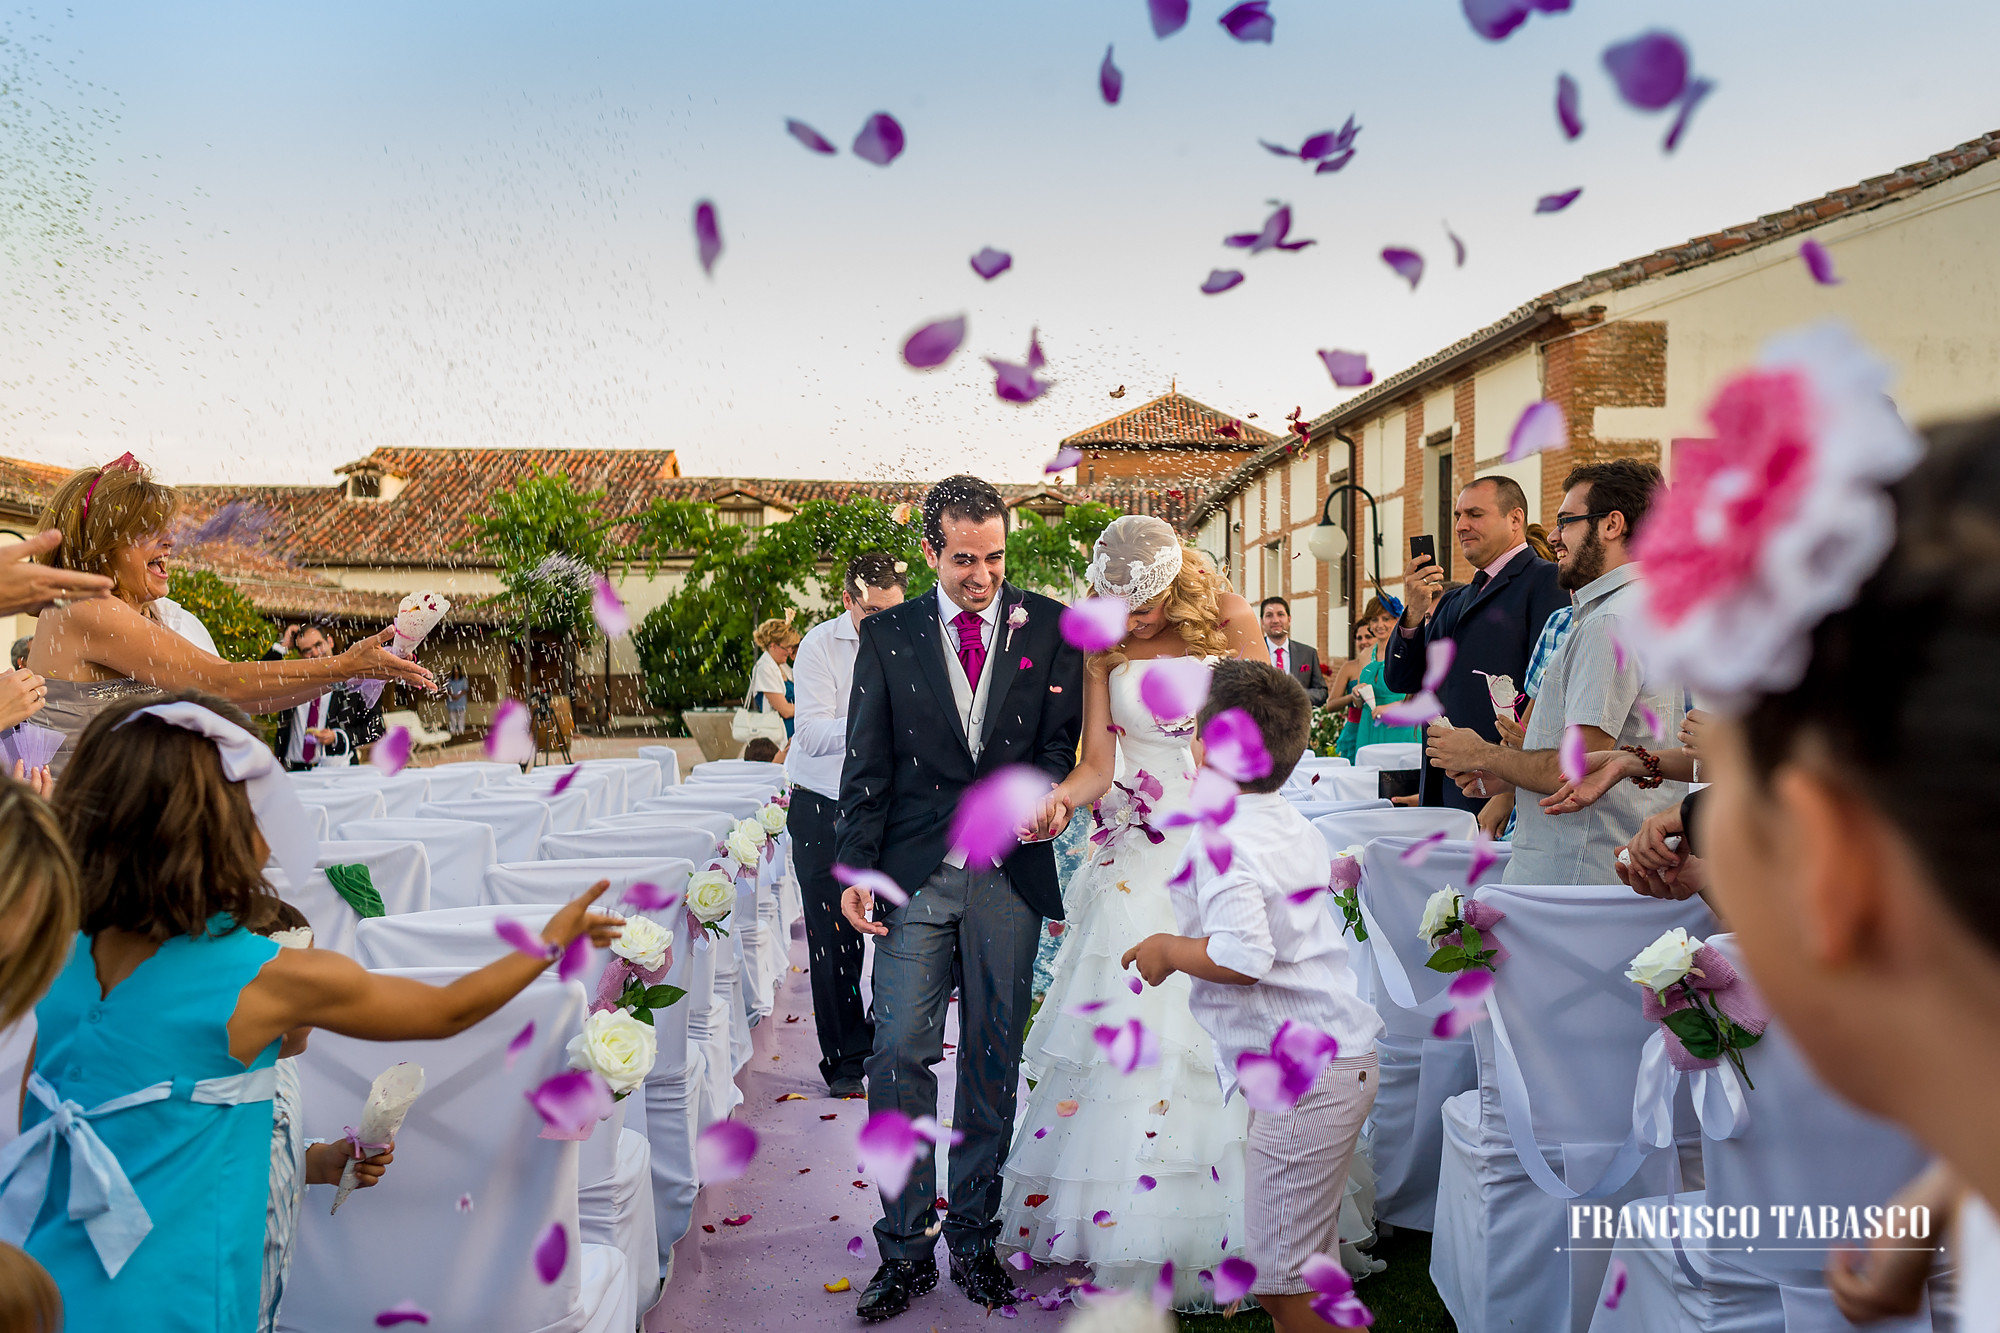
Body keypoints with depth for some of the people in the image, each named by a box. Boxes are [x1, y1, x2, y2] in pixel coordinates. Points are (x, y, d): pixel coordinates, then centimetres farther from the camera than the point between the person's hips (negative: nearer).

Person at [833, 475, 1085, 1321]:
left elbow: (1063, 740, 5)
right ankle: (905, 1246, 12)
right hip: (914, 875, 0)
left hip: (1008, 876, 0)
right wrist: (854, 866, -2)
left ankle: (973, 1237, 23)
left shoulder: (1050, 628, 5)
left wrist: (1038, 792, -17)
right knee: (900, 1054, -2)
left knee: (994, 1061, 8)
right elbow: (866, 763, 5)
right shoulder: (887, 635, 6)